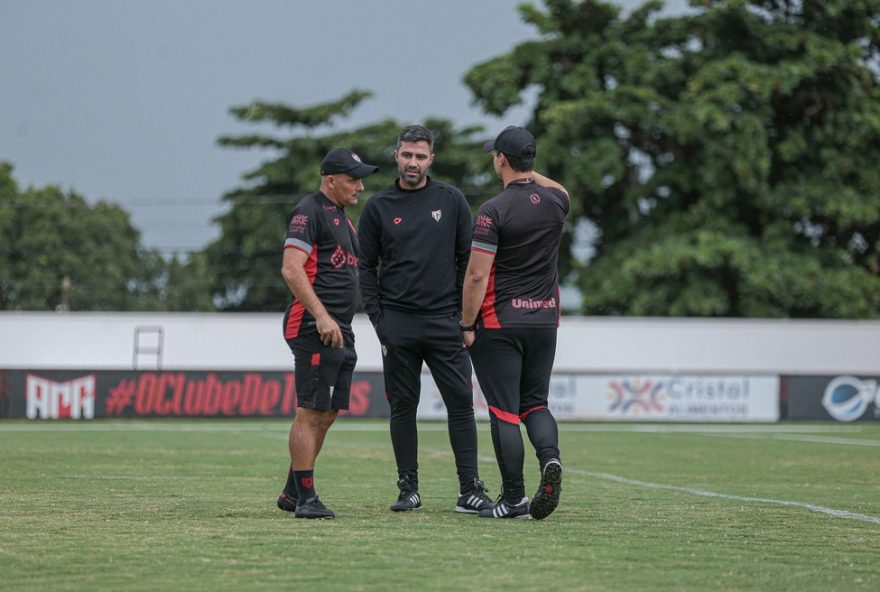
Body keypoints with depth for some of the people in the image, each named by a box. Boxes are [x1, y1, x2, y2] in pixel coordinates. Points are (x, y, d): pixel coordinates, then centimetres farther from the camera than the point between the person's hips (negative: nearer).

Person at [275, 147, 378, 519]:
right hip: (314, 328, -10)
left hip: (339, 331, 10)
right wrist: (321, 316, -24)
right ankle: (305, 498, -9)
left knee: (327, 414, 10)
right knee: (310, 412, -9)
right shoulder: (309, 212, -8)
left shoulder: (341, 216, 22)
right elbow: (291, 269, -18)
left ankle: (292, 493, 18)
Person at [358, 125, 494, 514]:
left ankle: (470, 490, -5)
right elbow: (366, 267, 8)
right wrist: (378, 319, -1)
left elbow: (469, 259, 8)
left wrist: (464, 314, 1)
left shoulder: (451, 201, 6)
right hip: (398, 323, 0)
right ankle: (409, 489, 10)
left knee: (461, 402, -6)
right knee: (402, 406, 3)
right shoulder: (378, 207, 6)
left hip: (445, 321, 0)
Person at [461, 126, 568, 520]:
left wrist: (467, 325, -7)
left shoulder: (493, 211, -14)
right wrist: (528, 173, 29)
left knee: (504, 411, -2)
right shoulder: (555, 202, 3)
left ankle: (513, 499, -3)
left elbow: (477, 275, -15)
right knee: (534, 403, 15)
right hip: (545, 319, 5)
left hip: (499, 323, -5)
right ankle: (550, 457, -14)